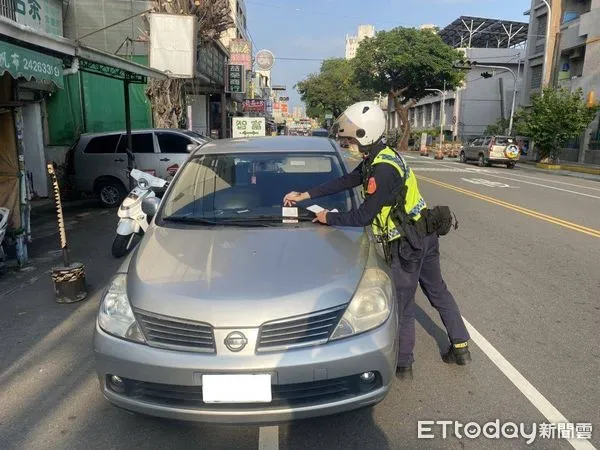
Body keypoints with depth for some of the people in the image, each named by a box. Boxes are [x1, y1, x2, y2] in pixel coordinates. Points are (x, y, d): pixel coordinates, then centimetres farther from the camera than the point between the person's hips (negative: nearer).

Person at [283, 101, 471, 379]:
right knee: (438, 291, 18)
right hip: (424, 236, 10)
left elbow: (363, 216, -20)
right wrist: (305, 195, 9)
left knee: (402, 302, 4)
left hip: (406, 243, -10)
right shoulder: (377, 158, 6)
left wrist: (329, 218, -5)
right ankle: (461, 348, 31)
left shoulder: (383, 170, -25)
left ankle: (403, 364, 19)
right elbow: (345, 182, 11)